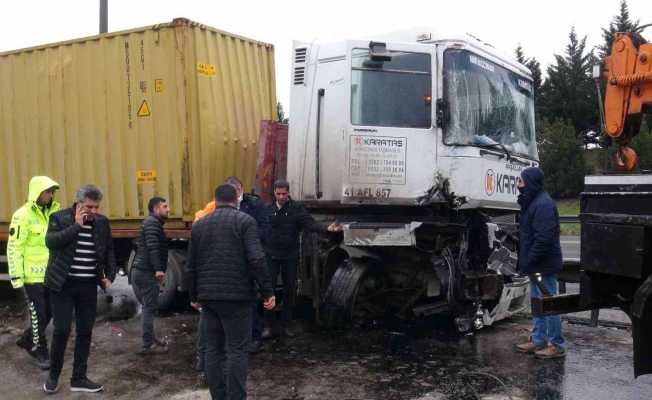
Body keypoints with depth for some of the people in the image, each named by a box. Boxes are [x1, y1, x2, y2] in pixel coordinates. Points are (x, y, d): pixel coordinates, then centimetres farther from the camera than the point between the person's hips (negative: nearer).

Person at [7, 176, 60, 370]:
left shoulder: (52, 212, 7)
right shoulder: (23, 215, -14)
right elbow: (13, 248, -14)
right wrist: (16, 276, -16)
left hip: (50, 274, 7)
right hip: (33, 275, -7)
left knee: (48, 312, 15)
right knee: (38, 315, 2)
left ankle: (27, 340, 36)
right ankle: (41, 353, 17)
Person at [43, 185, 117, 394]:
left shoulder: (102, 222, 4)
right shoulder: (59, 218, -5)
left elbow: (109, 251, 13)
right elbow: (50, 242, -22)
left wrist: (109, 276, 4)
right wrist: (76, 225, -21)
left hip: (89, 285, 4)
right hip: (63, 284, -3)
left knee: (85, 332, 7)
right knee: (62, 330, -3)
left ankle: (79, 378, 19)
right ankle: (53, 376, 18)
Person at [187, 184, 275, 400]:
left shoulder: (199, 225, 12)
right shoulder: (245, 221, -3)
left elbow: (191, 266, 14)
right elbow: (256, 259, -14)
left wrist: (194, 296, 23)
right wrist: (267, 292, -10)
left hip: (208, 297, 5)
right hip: (236, 296, -5)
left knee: (213, 349, 11)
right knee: (237, 350, 0)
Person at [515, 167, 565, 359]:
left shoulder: (543, 205, -20)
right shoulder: (532, 202, 13)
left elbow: (544, 238, -26)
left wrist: (529, 261, -22)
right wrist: (524, 261, 16)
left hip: (544, 266, -11)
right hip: (536, 266, 11)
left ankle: (556, 345, 7)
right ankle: (538, 341, 27)